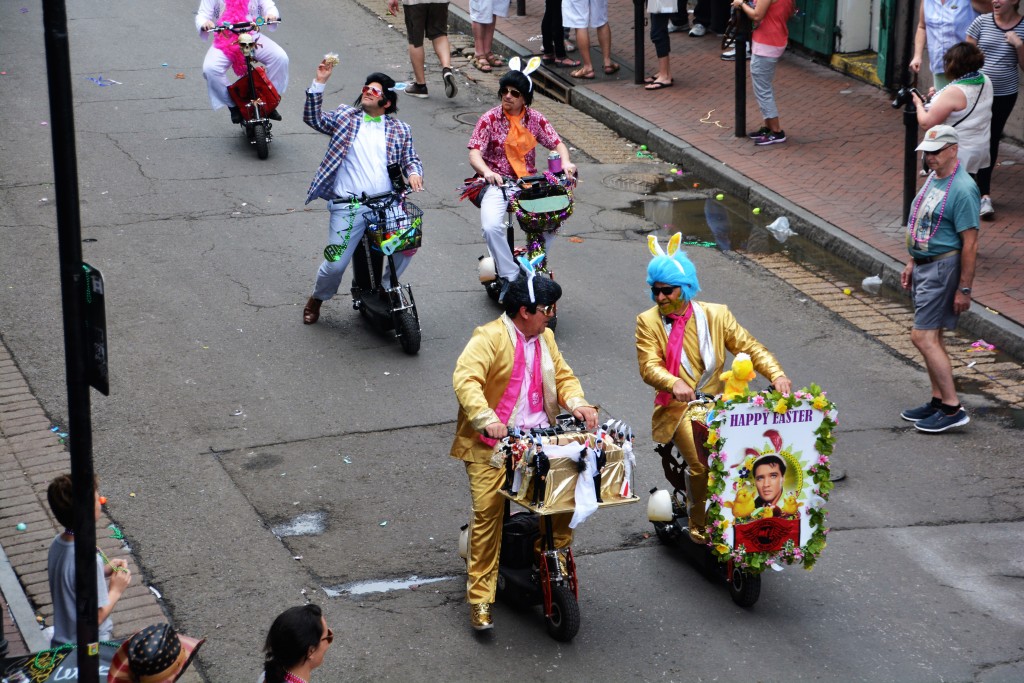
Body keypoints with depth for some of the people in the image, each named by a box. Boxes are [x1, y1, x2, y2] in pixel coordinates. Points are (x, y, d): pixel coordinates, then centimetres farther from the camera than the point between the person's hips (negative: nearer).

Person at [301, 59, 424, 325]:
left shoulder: (399, 130, 15)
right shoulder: (345, 116, 12)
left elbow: (411, 159, 16)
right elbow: (313, 119, 1)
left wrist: (414, 172, -8)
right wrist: (319, 83, -8)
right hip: (348, 206, -2)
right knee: (335, 264, -7)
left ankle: (385, 287, 7)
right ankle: (317, 299, 25)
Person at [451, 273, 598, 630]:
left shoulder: (545, 338, 14)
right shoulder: (489, 338, -11)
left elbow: (563, 376, 17)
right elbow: (465, 380, -23)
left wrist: (578, 403, -5)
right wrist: (486, 418, -38)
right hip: (492, 443, -6)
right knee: (488, 512, -14)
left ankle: (556, 555, 12)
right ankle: (480, 598, -7)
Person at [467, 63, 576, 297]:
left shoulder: (534, 118, 4)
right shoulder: (489, 119, -5)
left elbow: (557, 143, 4)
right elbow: (474, 153, -12)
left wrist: (566, 162, -19)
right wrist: (487, 171, -34)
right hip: (497, 182, -3)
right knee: (491, 226, -29)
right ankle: (510, 276, -11)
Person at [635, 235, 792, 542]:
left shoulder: (716, 315, 5)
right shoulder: (648, 322, -1)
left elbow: (749, 347, 4)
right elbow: (649, 367, -11)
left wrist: (776, 374, -15)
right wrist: (675, 384, -33)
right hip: (678, 407, -2)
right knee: (700, 464, -23)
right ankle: (700, 525, -1)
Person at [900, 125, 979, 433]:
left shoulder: (963, 189, -20)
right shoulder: (933, 178, 10)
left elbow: (970, 243, -20)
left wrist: (964, 289, -20)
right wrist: (912, 263, 22)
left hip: (942, 268, -10)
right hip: (924, 266, 10)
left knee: (923, 337, -12)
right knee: (931, 337, 14)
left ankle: (952, 408, -8)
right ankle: (938, 401, 23)